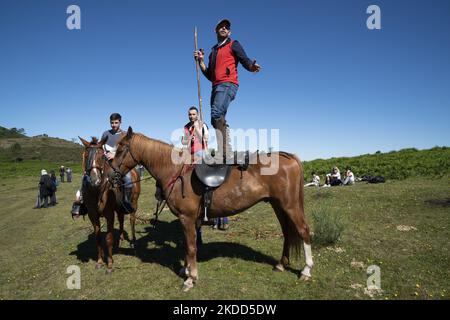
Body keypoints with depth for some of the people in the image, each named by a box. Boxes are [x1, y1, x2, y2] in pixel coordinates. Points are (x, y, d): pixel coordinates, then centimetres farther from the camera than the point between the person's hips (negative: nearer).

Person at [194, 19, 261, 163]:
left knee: (216, 114, -29)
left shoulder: (233, 45, 12)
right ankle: (228, 158, 5)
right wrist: (201, 61, 15)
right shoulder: (213, 51, 30)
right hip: (216, 87, 8)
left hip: (228, 84, -8)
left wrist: (252, 66, -26)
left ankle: (220, 157, -33)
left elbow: (245, 60, -3)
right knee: (219, 121, 2)